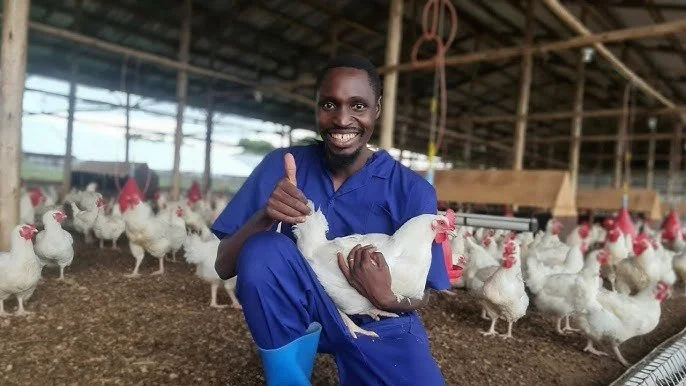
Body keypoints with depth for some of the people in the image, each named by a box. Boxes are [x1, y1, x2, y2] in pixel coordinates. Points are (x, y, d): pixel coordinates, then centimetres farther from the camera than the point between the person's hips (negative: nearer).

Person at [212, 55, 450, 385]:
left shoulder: (411, 189, -12)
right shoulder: (281, 166, -10)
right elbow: (224, 266, -11)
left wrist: (387, 299, -28)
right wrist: (264, 218, -31)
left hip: (377, 323, 1)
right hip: (299, 311, 0)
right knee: (262, 251, -28)